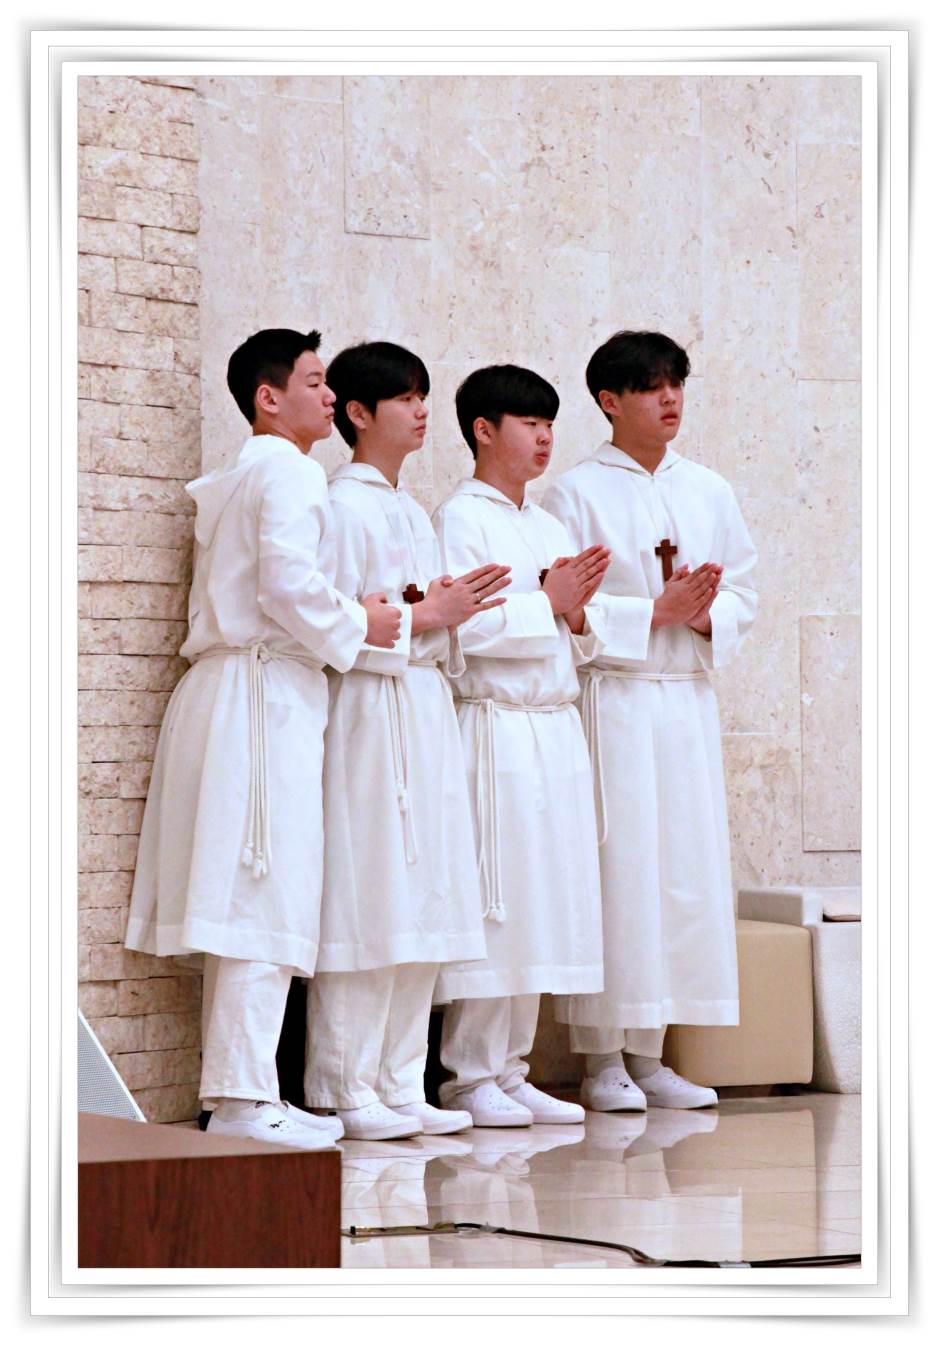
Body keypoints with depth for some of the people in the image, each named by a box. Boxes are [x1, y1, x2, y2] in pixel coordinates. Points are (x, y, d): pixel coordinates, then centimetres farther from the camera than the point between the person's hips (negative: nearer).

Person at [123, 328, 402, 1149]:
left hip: (230, 694, 10)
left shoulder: (233, 482, 23)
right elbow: (289, 587, -20)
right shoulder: (288, 473, -8)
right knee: (267, 897, -11)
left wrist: (342, 620, 16)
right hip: (267, 695, -10)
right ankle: (244, 1097, -13)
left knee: (248, 907, 10)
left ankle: (237, 1091, 12)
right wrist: (357, 629, -5)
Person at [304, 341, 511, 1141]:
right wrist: (424, 616, -14)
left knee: (422, 908, 7)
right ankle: (347, 1090, -4)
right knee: (366, 903, -8)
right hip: (368, 713, -9)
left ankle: (400, 1086, 11)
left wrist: (458, 609, 8)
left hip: (427, 713, 9)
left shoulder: (413, 513, 20)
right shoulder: (344, 507, -7)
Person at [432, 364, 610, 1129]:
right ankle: (471, 1076, -1)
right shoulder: (460, 519, -5)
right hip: (495, 728, -8)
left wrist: (577, 615, 0)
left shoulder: (549, 528, 19)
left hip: (556, 732, 8)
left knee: (544, 904, 8)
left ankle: (511, 1072, 13)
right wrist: (546, 604, -12)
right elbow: (466, 626, -16)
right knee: (493, 902, -8)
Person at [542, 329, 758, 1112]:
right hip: (611, 696, -5)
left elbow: (744, 596, 13)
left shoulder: (709, 491, 14)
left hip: (689, 700, 5)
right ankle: (602, 1061, -1)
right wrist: (656, 612, -14)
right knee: (615, 865, -7)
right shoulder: (578, 493, -1)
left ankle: (648, 1057, 10)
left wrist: (706, 615, -8)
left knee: (687, 864, 3)